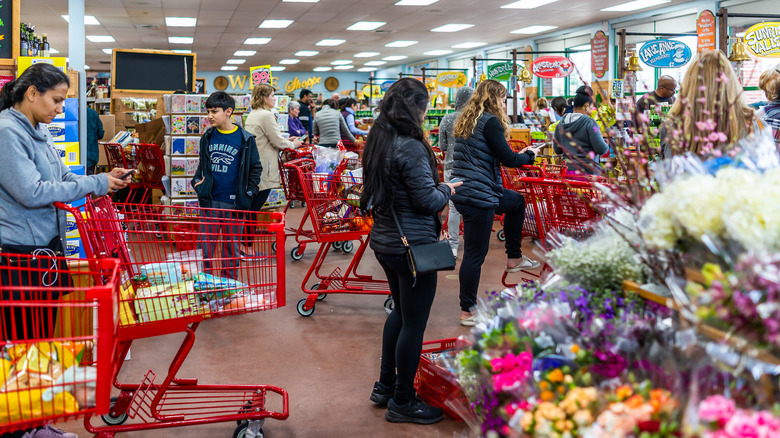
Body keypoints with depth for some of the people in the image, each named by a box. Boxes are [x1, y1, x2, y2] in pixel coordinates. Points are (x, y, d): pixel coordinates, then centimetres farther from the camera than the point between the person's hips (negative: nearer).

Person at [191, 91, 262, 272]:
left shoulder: (245, 139, -5)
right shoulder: (208, 137, 6)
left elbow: (256, 168, 2)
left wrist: (248, 194, -3)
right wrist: (197, 180, 4)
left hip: (233, 202, -3)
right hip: (209, 201, 3)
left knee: (231, 246, 8)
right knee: (206, 246, 6)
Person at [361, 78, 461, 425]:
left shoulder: (378, 142, 7)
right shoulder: (410, 148, -22)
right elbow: (428, 201, -20)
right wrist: (446, 190, 0)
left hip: (384, 241, 10)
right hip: (412, 245, -10)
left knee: (401, 311, 24)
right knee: (414, 323, 3)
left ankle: (385, 386, 33)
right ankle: (402, 402, 15)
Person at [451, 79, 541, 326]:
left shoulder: (466, 120, 14)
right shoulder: (490, 122, -14)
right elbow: (508, 159, -14)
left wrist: (518, 155, 19)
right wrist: (530, 155, 6)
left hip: (463, 191, 10)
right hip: (478, 195, -10)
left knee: (516, 201, 29)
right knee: (475, 254, -2)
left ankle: (514, 258, 35)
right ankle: (468, 311, 7)